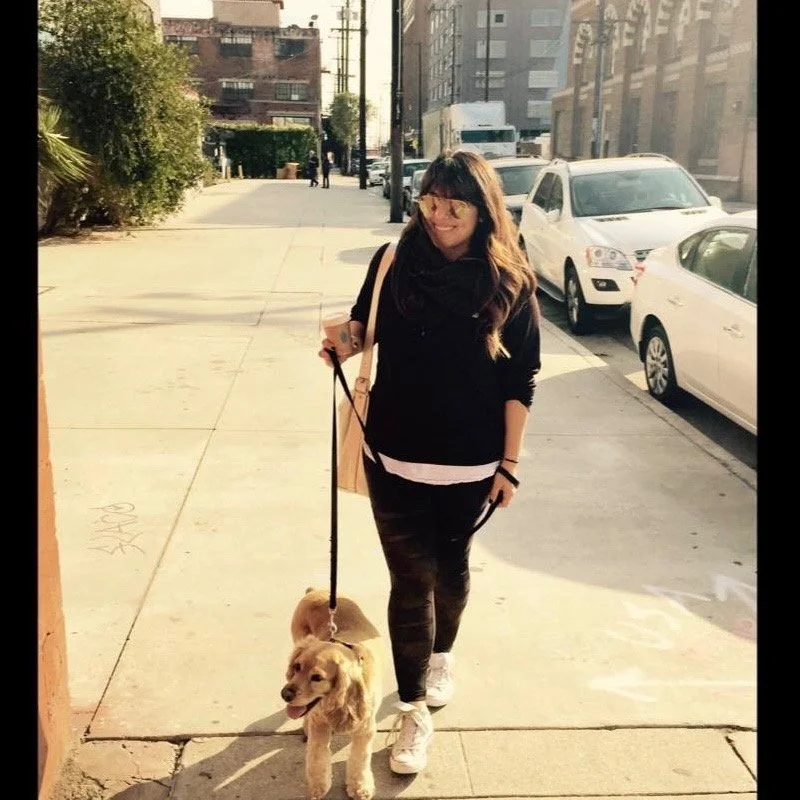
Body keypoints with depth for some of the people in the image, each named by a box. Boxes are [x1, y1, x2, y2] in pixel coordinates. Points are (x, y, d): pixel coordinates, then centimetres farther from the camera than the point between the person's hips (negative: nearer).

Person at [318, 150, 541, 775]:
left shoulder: (510, 282, -8)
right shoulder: (394, 262, -5)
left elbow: (520, 381, -4)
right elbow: (364, 326, 10)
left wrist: (510, 463, -5)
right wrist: (343, 341, -13)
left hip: (468, 464, 0)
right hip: (394, 458, 0)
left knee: (451, 566, 20)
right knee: (411, 578, 3)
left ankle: (442, 656, 48)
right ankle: (414, 711, 19)